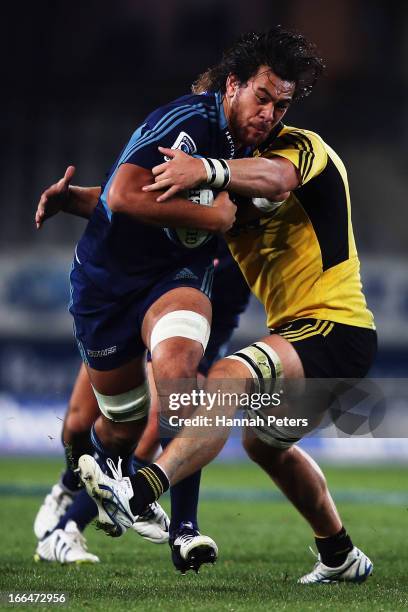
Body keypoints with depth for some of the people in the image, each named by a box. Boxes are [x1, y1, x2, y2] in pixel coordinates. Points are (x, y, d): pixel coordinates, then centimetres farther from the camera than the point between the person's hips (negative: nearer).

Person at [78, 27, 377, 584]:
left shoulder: (303, 146, -9)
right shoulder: (231, 169, 15)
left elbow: (273, 176, -35)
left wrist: (206, 170, -54)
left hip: (335, 329, -10)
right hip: (299, 331, 10)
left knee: (229, 378, -34)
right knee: (265, 443, 29)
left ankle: (138, 494, -54)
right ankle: (341, 558, 43)